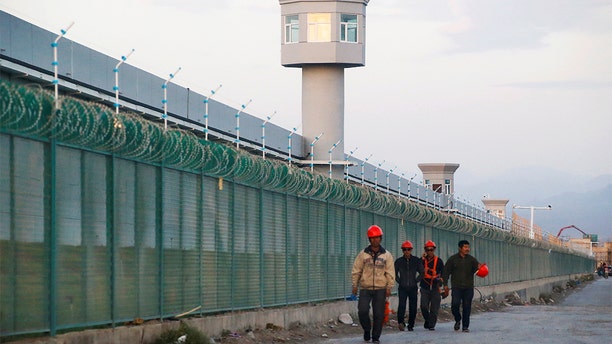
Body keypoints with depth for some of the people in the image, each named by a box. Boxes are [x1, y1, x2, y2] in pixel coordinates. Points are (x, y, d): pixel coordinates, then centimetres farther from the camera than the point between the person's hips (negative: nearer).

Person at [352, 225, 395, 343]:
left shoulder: (387, 255, 6)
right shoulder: (363, 254, 5)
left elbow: (390, 272, 6)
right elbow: (356, 270, 7)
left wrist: (389, 287, -2)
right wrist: (355, 285, 1)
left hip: (380, 289, 0)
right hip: (365, 288, 0)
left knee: (379, 314, 0)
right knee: (362, 311, -12)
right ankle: (367, 330, 13)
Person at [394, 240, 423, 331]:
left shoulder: (416, 260, 5)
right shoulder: (399, 261, 5)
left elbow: (421, 273, 11)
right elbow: (395, 274, 14)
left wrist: (415, 281, 4)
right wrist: (400, 282, 5)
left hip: (413, 287, 1)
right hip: (402, 288, -1)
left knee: (413, 307, 2)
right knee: (401, 304, -17)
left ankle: (411, 325, 10)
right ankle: (400, 322, -23)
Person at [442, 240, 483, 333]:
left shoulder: (471, 259, 8)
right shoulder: (453, 259, 3)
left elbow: (477, 267, -3)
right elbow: (446, 272, 4)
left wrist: (479, 268, -28)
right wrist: (445, 284, -3)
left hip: (468, 287, 2)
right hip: (456, 287, -2)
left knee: (467, 307, 0)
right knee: (455, 304, -13)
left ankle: (465, 326, 9)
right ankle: (458, 320, 15)